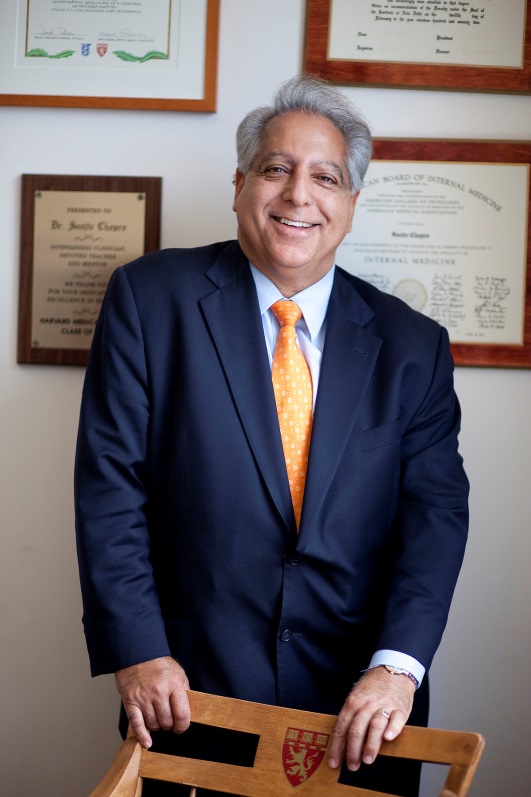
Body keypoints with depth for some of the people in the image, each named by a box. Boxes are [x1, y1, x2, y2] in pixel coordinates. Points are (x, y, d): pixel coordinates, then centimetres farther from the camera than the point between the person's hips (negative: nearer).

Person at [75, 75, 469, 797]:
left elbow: (436, 509, -3)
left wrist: (398, 663, -16)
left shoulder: (412, 345, 3)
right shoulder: (150, 297, -2)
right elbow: (110, 481, -5)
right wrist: (137, 651, -11)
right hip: (188, 691, -1)